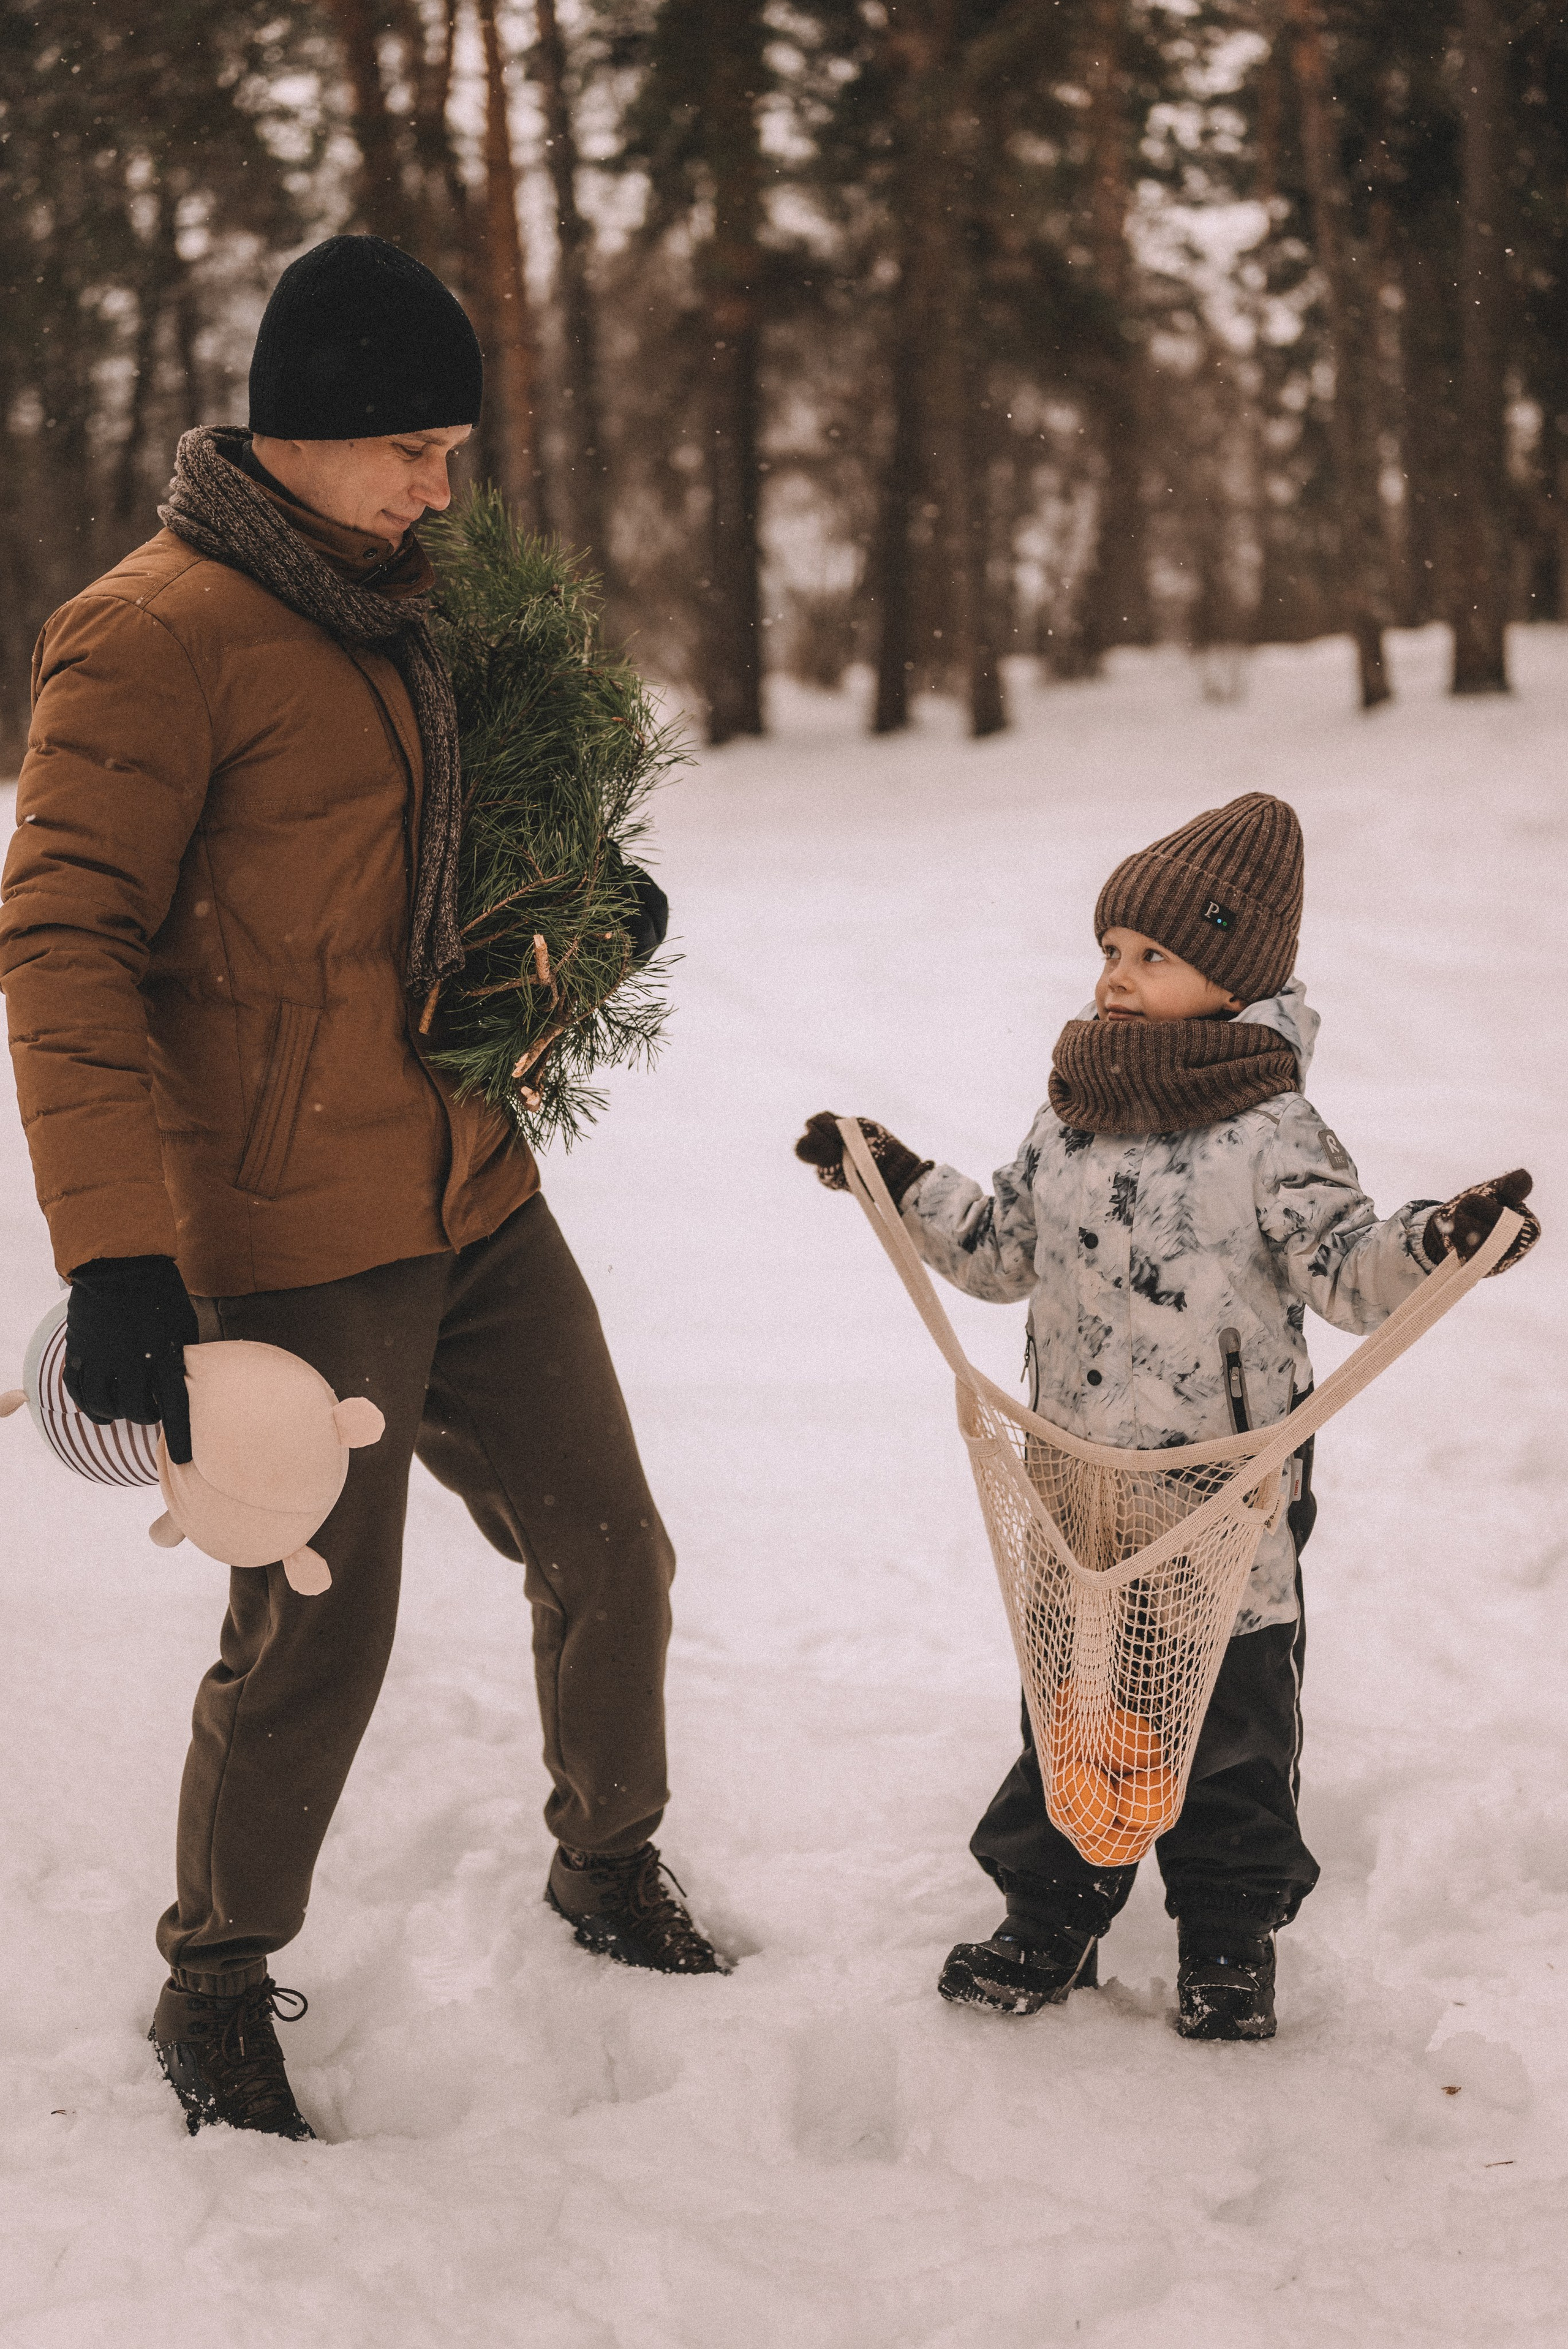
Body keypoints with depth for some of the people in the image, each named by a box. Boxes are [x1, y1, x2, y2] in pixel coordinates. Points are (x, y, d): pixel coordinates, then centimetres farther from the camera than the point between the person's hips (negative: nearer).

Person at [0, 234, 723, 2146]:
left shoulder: (387, 606, 11)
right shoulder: (155, 634, -15)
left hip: (471, 1199, 8)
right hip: (287, 1236, -8)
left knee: (607, 1547, 14)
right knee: (314, 1633, 0)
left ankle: (607, 1865, 37)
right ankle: (217, 1988, 22)